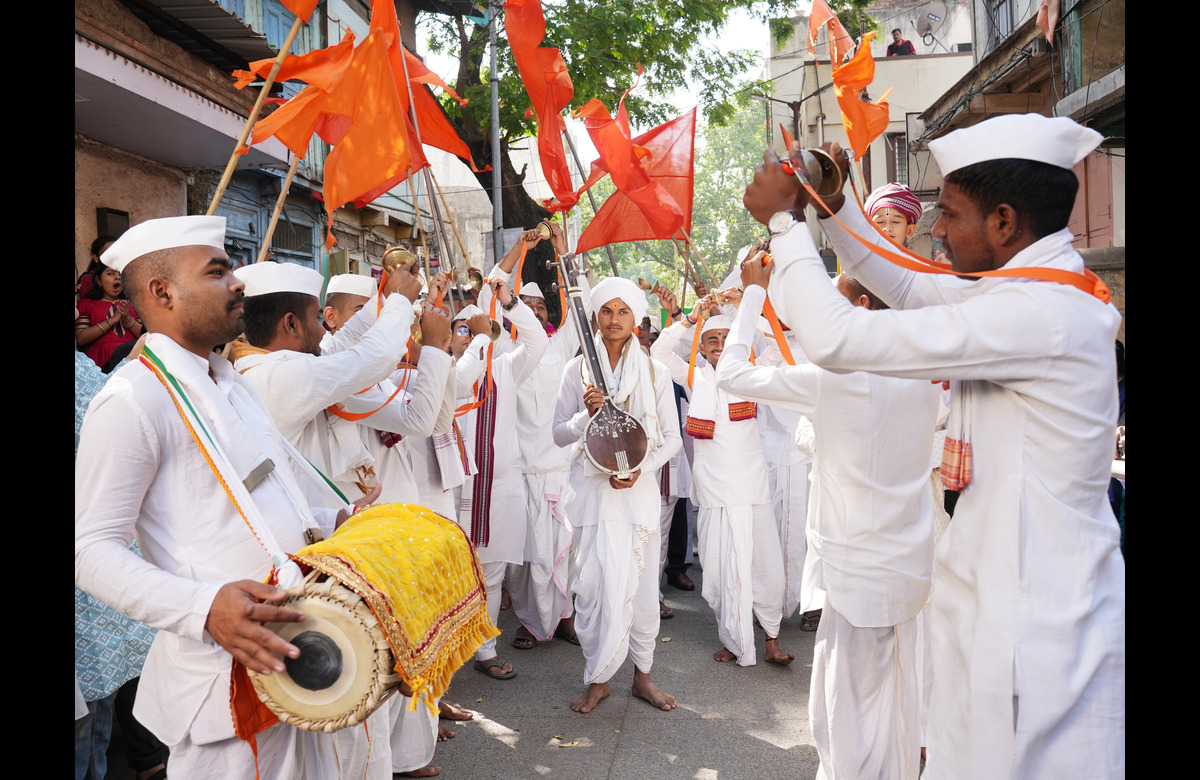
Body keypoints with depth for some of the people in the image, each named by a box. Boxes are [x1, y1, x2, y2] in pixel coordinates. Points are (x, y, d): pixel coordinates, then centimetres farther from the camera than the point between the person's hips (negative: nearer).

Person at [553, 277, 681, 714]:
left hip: (640, 485, 1)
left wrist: (641, 467, -9)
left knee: (641, 582, 5)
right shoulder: (578, 370, 4)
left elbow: (672, 437, 6)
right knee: (596, 582, -5)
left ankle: (642, 674, 23)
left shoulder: (655, 372, 5)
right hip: (593, 485, -1)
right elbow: (559, 435, 4)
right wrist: (587, 414, -15)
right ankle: (598, 679, 13)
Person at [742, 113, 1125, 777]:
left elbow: (837, 340, -26)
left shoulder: (1037, 313, -25)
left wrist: (784, 220, -13)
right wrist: (834, 207, 9)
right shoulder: (1047, 292, 7)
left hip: (1034, 629, -9)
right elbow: (907, 287, 19)